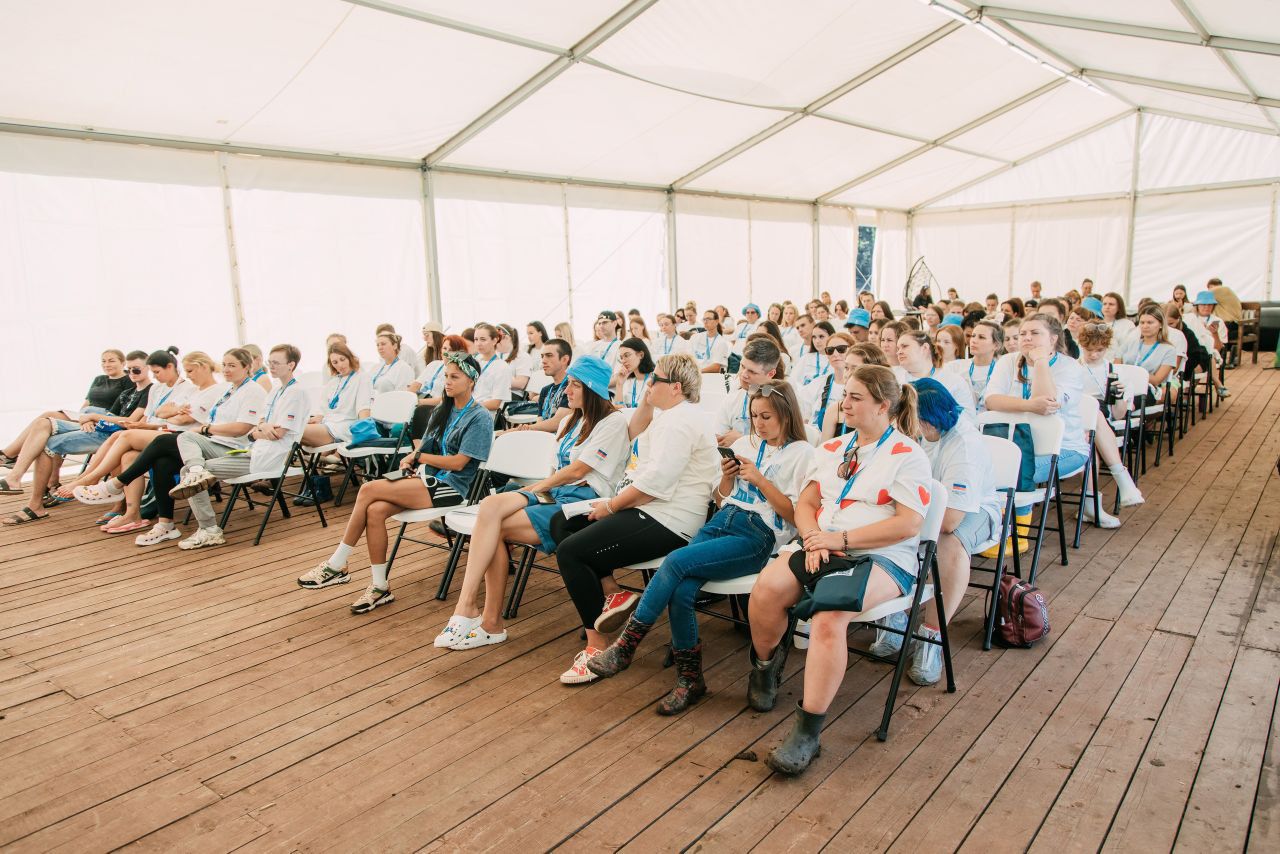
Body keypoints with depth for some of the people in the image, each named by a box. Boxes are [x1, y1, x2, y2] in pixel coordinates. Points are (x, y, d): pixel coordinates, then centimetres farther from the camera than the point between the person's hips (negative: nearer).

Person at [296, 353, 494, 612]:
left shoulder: (480, 418, -6)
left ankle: (337, 565, -7)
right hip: (428, 478, 7)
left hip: (450, 486, -7)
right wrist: (410, 461, -5)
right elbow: (424, 447, 18)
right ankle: (380, 587, -12)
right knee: (375, 510, -22)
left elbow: (458, 462, -13)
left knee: (369, 489, -21)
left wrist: (417, 456, -5)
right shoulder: (441, 411, 18)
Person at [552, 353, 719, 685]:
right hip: (651, 511, 11)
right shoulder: (674, 415, 17)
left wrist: (611, 506, -13)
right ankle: (612, 593, 2)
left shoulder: (681, 420, -17)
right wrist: (646, 403, 13)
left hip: (666, 522, -11)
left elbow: (655, 482, -24)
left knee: (570, 552, -15)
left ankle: (597, 645, -6)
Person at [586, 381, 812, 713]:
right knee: (680, 592, -23)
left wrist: (759, 479, -9)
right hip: (722, 522, 6)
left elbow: (796, 515, -3)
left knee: (676, 561, -27)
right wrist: (727, 477, 3)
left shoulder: (801, 453, 4)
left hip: (758, 537, -5)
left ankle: (627, 643, -15)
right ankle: (689, 679, -8)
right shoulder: (744, 444, 21)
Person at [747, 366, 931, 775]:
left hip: (881, 558, -5)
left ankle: (808, 730, -23)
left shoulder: (907, 456, 0)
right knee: (766, 589, -25)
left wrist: (841, 539, -14)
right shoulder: (832, 448, 20)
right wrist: (813, 538, -6)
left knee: (829, 617, -34)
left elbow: (908, 524, -10)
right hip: (821, 547, 5)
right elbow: (805, 503, 16)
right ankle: (765, 664, 6)